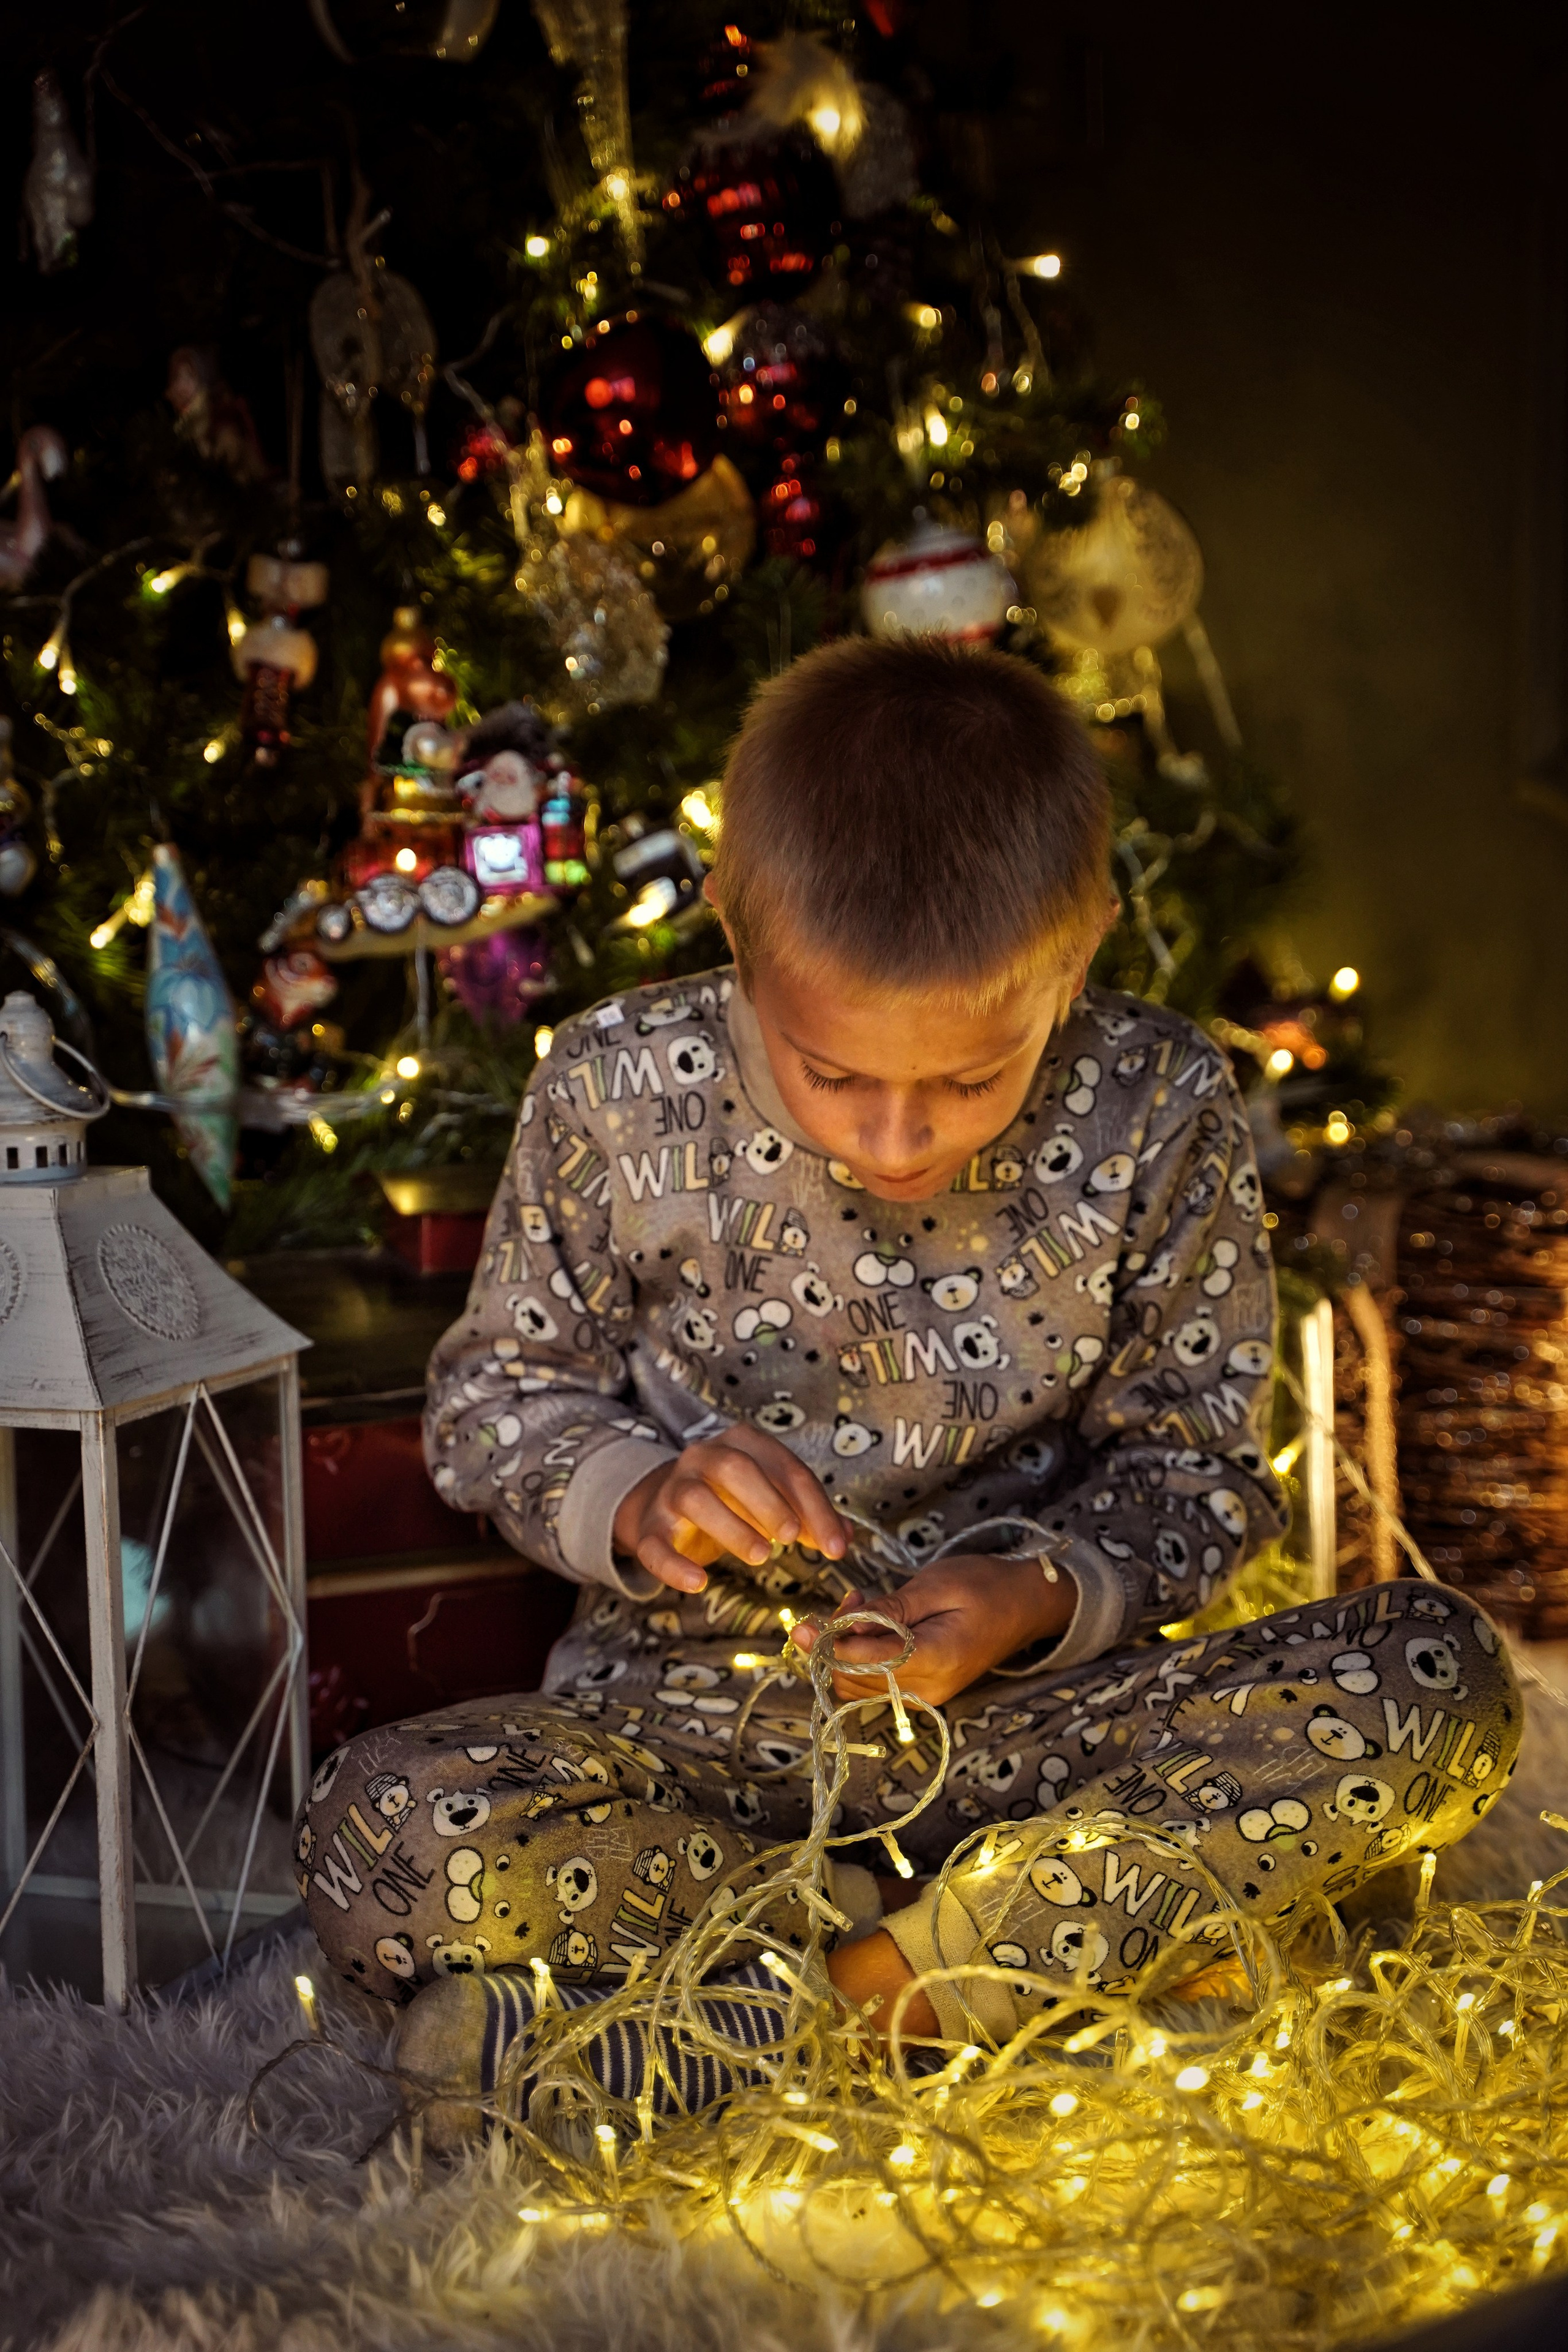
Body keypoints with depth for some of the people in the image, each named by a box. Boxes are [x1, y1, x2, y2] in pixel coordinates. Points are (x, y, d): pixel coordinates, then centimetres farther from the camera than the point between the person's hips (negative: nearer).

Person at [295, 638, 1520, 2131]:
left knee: (1443, 1683, -23)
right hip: (692, 1713, 0)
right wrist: (635, 1500, -17)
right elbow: (496, 1397, 5)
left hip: (1018, 1709, 1)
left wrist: (1043, 1593, -18)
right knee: (386, 1838, -31)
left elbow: (1193, 1460, 3)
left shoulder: (1157, 1114, -8)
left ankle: (852, 1999, -24)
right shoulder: (620, 1095, -8)